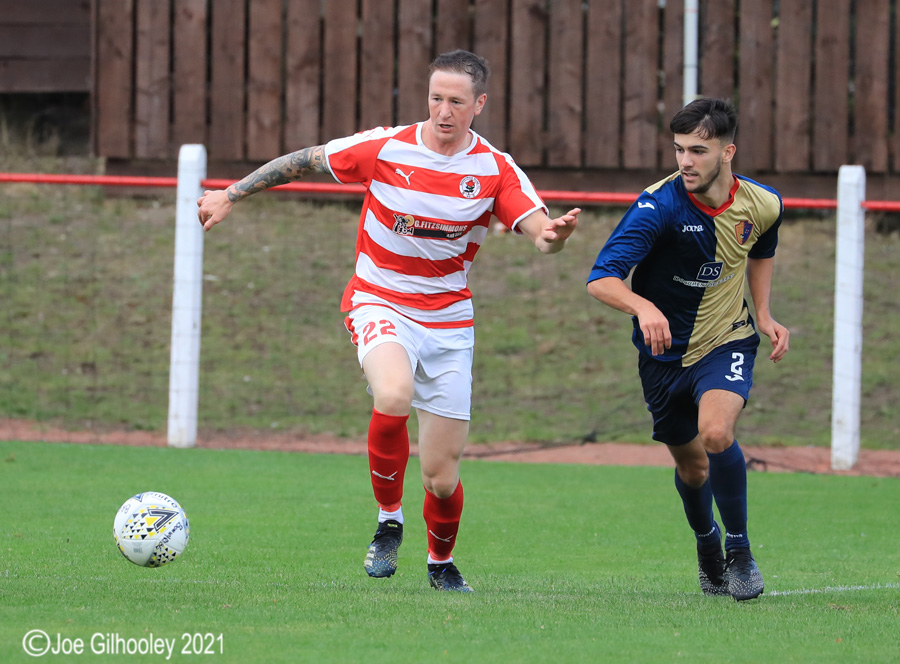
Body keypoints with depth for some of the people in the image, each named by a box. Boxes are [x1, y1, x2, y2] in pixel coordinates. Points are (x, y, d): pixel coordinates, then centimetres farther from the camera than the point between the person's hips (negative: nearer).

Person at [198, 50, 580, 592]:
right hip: (380, 303, -2)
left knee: (442, 478, 1)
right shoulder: (385, 148, -8)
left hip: (448, 319, 2)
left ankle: (442, 561, 33)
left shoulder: (496, 170, -6)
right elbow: (304, 161, 3)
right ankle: (389, 522, -13)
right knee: (394, 396, -36)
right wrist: (230, 195, 3)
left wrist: (554, 236, -38)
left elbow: (539, 232, -14)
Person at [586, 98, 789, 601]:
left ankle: (740, 550, -8)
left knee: (716, 433, -28)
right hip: (666, 351, 0)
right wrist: (644, 307, -51)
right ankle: (707, 544, 46)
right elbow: (601, 278, -32)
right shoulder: (660, 205, -23)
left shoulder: (761, 204, -10)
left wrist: (764, 314, 3)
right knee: (691, 467, 13)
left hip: (728, 340, 0)